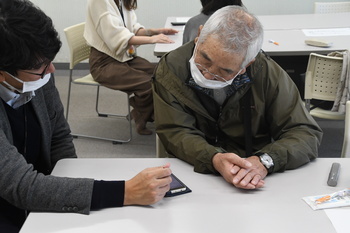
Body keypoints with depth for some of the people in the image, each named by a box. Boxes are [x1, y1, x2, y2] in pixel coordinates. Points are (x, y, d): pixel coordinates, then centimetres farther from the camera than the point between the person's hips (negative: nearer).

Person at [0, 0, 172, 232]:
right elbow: (23, 186, -32)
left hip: (37, 208, 6)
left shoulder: (37, 78, -10)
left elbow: (59, 138, 6)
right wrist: (125, 193, -35)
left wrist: (68, 191, -9)